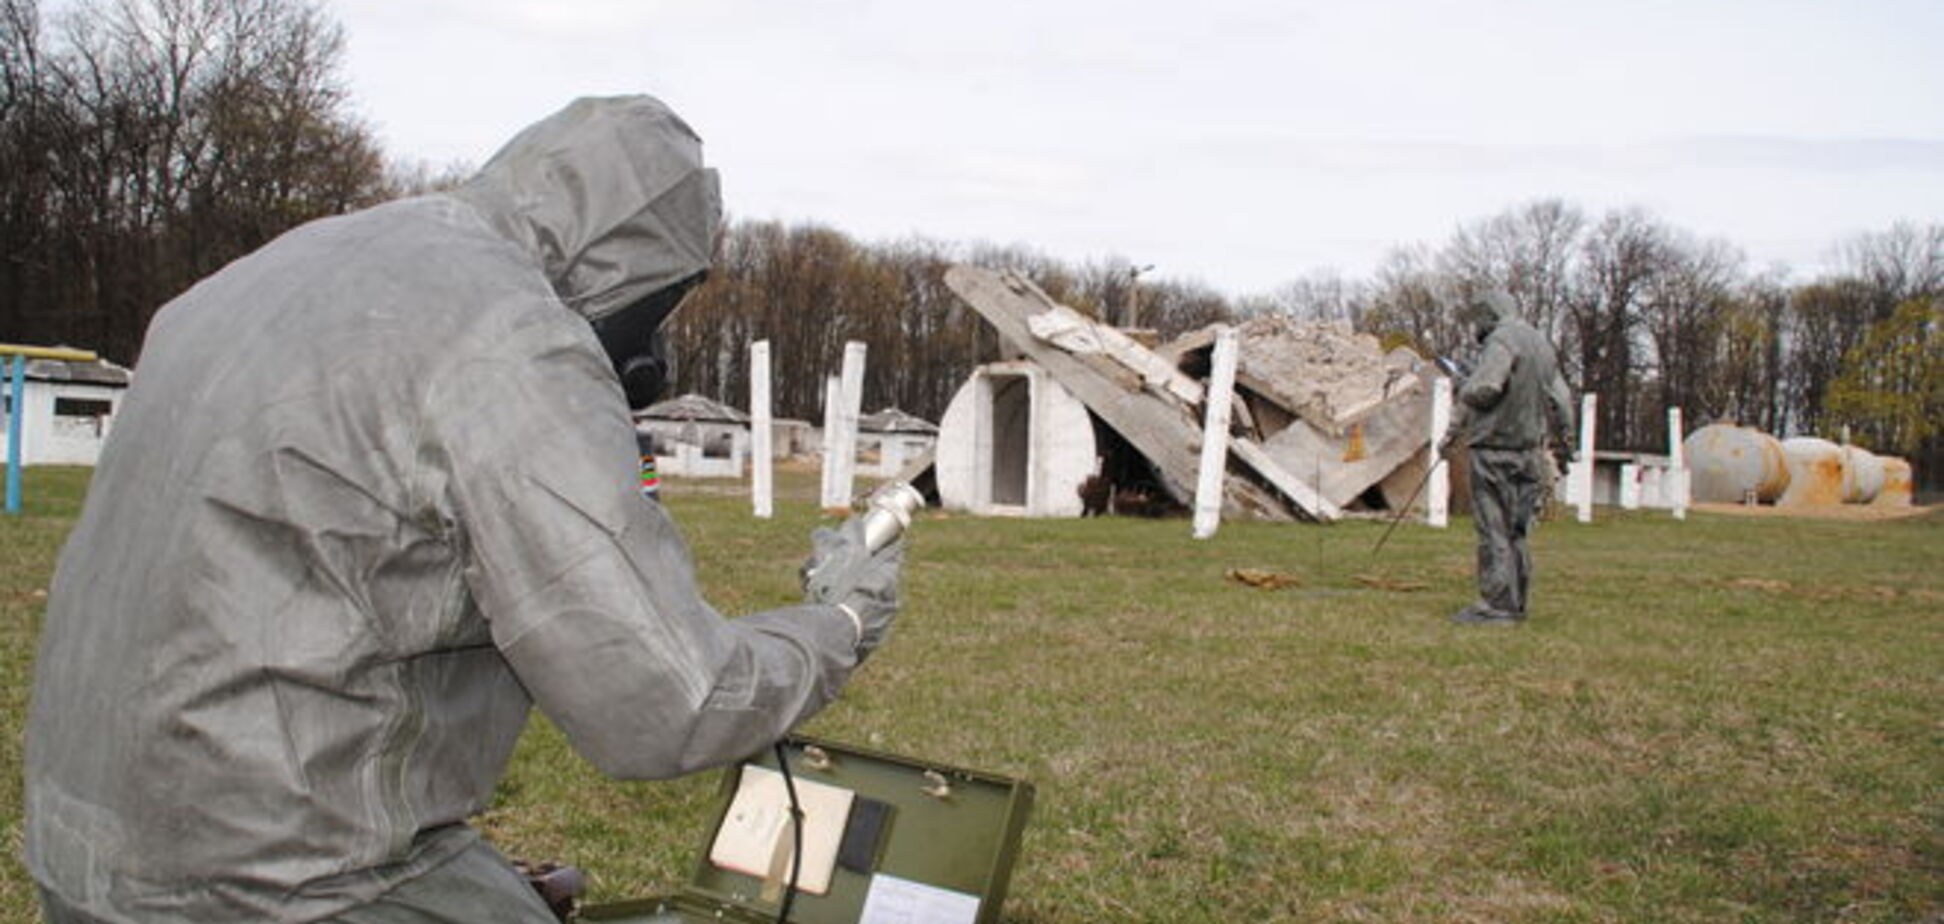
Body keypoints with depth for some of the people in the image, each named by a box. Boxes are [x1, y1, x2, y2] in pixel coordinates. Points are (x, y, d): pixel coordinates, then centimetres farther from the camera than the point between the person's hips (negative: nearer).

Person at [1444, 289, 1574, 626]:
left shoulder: (1503, 340, -10)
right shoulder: (1541, 343, 18)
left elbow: (1485, 388, -23)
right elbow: (1561, 399, 21)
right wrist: (1565, 438, 27)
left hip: (1496, 449, -9)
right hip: (1530, 450, 9)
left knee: (1494, 529, -6)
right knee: (1516, 530, 13)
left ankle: (1497, 605, -7)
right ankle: (1515, 604, 16)